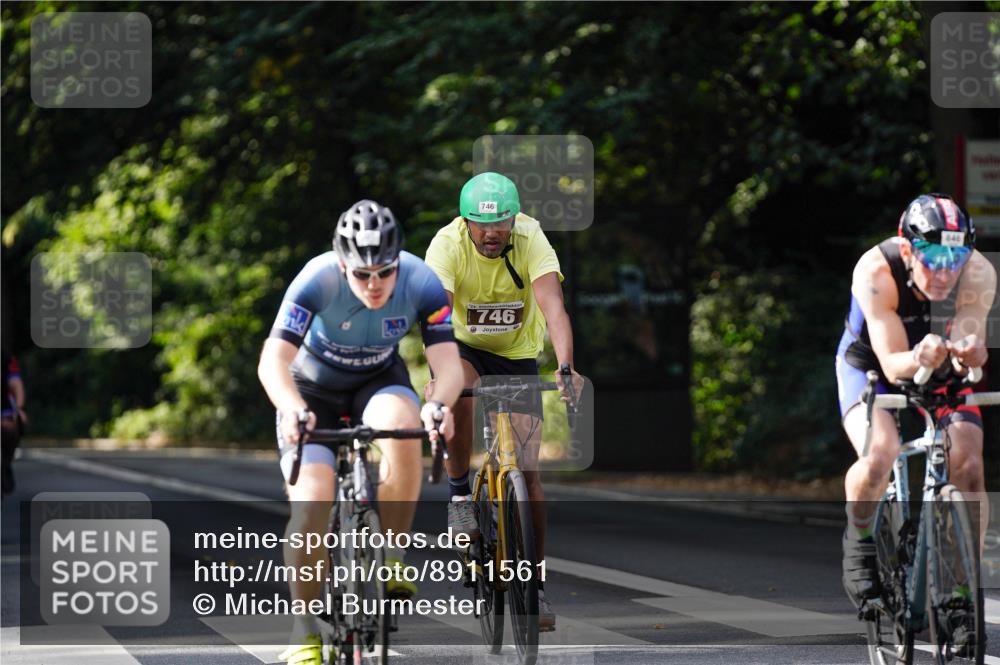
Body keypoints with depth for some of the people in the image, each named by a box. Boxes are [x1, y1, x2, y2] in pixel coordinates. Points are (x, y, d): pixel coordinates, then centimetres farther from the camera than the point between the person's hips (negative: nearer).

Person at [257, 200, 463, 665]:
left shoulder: (422, 284, -25)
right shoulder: (317, 280, -30)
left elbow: (448, 363, -29)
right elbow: (273, 361, -37)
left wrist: (439, 403, -52)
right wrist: (294, 410, -57)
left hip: (379, 382, 1)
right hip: (313, 388, -1)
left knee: (403, 428, -34)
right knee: (311, 501, -20)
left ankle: (390, 557, -16)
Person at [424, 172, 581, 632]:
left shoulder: (531, 241, -24)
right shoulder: (448, 244, -25)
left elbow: (553, 308, -36)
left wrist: (565, 367, -53)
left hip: (517, 354, 1)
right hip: (464, 347, -1)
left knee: (526, 470, -7)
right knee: (459, 391, -38)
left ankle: (536, 585, 2)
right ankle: (459, 492, -16)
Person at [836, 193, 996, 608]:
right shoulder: (876, 271, -34)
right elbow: (892, 364, -35)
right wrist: (918, 360, -58)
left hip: (943, 372, 2)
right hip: (870, 363, -2)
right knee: (880, 455, -29)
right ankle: (860, 540, -1)